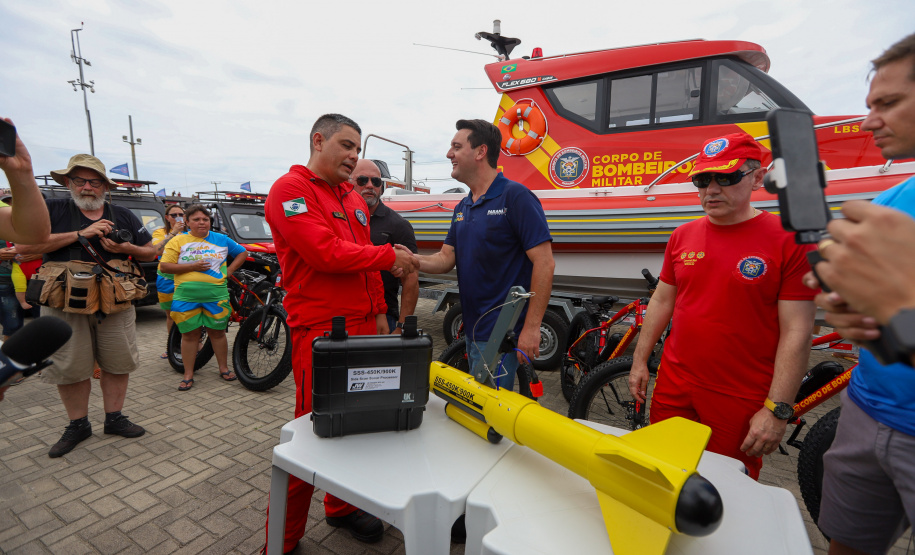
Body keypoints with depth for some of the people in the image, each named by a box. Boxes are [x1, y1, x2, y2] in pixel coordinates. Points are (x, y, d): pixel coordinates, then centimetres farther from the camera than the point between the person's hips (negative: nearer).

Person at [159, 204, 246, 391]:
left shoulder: (221, 239, 9)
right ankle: (188, 375, 15)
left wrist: (229, 270, 5)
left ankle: (224, 368, 20)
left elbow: (242, 252, 18)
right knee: (189, 334, 5)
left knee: (217, 332, 7)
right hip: (186, 297, 0)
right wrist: (192, 266, -11)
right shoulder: (178, 241, 5)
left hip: (216, 296, 1)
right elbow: (164, 267, 0)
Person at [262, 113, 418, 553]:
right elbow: (326, 253, -19)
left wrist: (378, 311, 16)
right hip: (319, 330, -7)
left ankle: (342, 506, 37)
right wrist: (389, 256, -9)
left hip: (362, 325, 8)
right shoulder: (290, 190, -7)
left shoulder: (353, 199, 19)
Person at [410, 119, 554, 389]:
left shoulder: (515, 196, -13)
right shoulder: (462, 207, 13)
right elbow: (446, 258, 8)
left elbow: (544, 262, -18)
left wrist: (531, 327, -20)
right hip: (472, 329, 9)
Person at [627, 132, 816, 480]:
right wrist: (640, 360, 9)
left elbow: (796, 333, -11)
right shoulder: (682, 236, 4)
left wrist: (776, 410, -13)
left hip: (740, 399, -4)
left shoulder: (789, 241, -10)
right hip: (674, 385, 4)